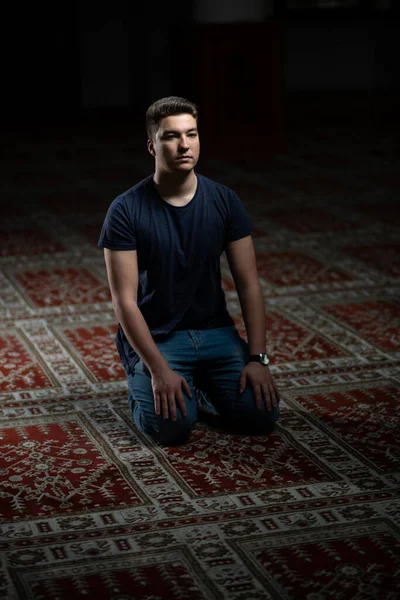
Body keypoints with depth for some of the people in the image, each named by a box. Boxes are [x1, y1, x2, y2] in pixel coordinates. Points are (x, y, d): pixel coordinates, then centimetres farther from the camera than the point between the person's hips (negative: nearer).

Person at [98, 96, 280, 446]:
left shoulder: (224, 201, -3)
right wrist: (159, 369, -24)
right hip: (154, 336, -3)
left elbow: (249, 285, -2)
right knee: (172, 426, -26)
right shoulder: (126, 210, -13)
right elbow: (125, 301, -15)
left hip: (215, 331, 3)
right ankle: (144, 383, 9)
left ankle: (200, 385, 15)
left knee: (261, 414, -16)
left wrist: (257, 358, -12)